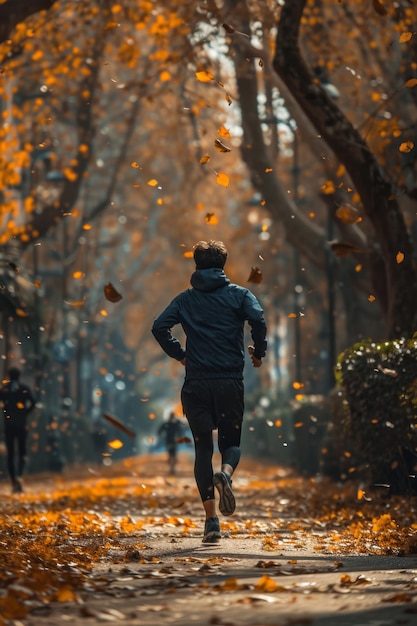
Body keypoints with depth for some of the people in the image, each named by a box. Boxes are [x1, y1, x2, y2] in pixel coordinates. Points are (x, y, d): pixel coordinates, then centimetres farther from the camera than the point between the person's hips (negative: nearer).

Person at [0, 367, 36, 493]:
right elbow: (33, 402, -14)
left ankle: (14, 482, 2)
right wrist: (26, 412, 0)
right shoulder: (25, 388, 1)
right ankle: (19, 476, -18)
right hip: (21, 424, 0)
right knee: (22, 453, 8)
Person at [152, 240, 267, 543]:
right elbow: (258, 319, -13)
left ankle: (211, 519, -1)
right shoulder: (239, 295, 5)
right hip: (231, 382, -1)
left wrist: (179, 354, 11)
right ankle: (225, 473, -25)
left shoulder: (186, 299, 9)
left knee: (203, 448, 8)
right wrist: (259, 352, 3)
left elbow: (159, 327, -3)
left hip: (196, 384, 1)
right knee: (231, 442, 12)